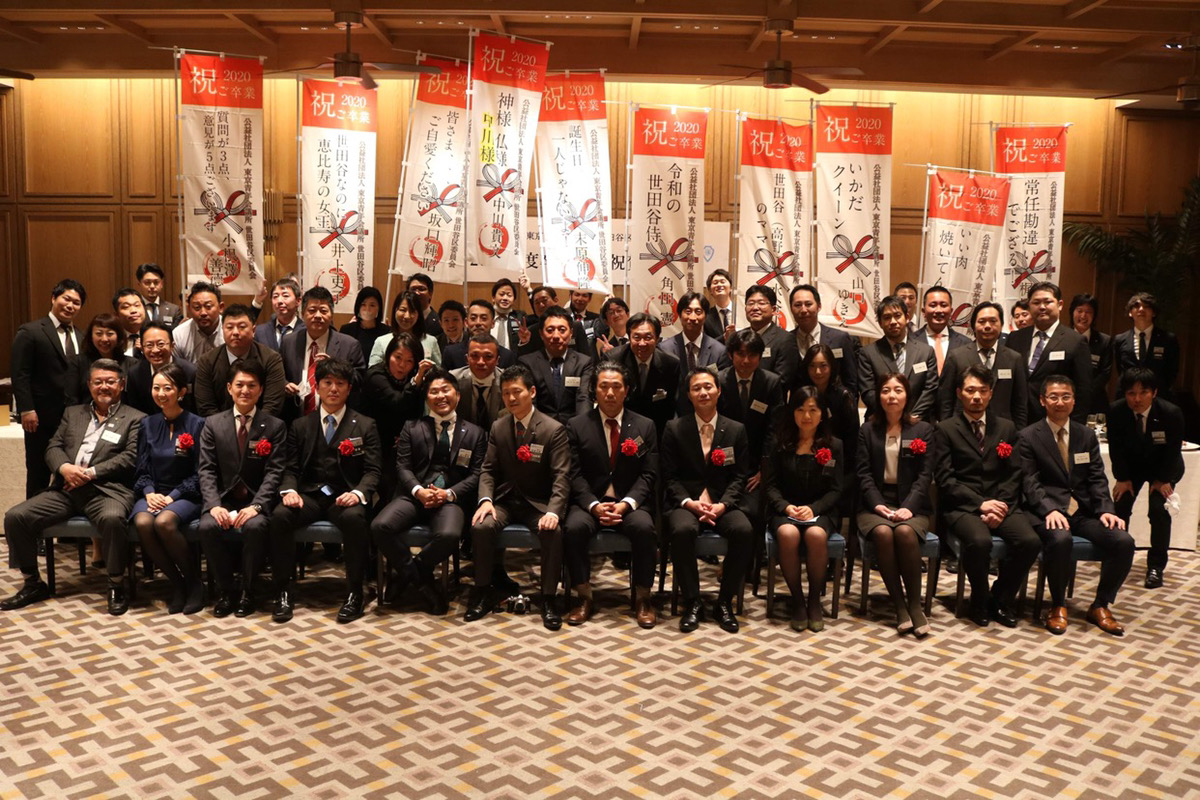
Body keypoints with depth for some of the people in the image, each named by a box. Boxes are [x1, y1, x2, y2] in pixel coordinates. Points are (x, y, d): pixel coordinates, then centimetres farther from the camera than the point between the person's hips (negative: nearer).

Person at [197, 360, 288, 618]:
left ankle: (247, 591, -11)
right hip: (223, 498, 2)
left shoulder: (275, 426, 4)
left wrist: (256, 506, -20)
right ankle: (226, 590, -7)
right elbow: (206, 470, 2)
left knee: (255, 526, -33)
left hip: (256, 501, -2)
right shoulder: (213, 424, 10)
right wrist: (214, 505, -15)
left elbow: (274, 472, -4)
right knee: (208, 527, -29)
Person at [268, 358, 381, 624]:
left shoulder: (365, 425, 9)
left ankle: (354, 593, -22)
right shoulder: (300, 425, 15)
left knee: (355, 518, -36)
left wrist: (358, 493, -20)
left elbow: (372, 471, 1)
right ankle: (282, 592, -17)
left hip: (345, 497, -2)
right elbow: (291, 468, 10)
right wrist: (289, 490, -13)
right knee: (280, 516, -29)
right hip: (308, 496, 2)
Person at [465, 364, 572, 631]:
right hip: (505, 499, 3)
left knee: (553, 532, -33)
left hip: (539, 502, -3)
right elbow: (488, 470, 6)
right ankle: (483, 592, -7)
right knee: (481, 526, -27)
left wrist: (553, 511, -31)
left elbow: (561, 477, -13)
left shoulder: (554, 430, -8)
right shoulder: (497, 428, 6)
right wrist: (486, 499, -15)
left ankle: (548, 599, -14)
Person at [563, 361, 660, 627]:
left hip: (630, 502, 0)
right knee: (573, 528, -31)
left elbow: (648, 474, 1)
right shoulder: (577, 425, 5)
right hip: (590, 500, 0)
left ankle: (642, 598, -13)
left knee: (644, 528, -31)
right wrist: (594, 505, -17)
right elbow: (575, 474, -1)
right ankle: (584, 597, -13)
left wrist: (626, 504, -15)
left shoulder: (645, 426, 7)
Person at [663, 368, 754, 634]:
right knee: (682, 530, -35)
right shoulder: (674, 429, 6)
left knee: (744, 531, -30)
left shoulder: (737, 430, 9)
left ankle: (724, 602, -11)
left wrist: (721, 505, -13)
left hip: (723, 503, 1)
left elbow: (739, 476, 5)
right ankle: (692, 603, -17)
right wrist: (690, 503, -15)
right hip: (685, 502, -1)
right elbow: (669, 476, 2)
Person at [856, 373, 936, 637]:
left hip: (911, 504, 0)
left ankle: (915, 604, -24)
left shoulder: (923, 430, 9)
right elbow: (864, 473, 3)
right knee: (882, 533, -33)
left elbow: (925, 475, 0)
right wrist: (878, 504, -14)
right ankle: (899, 606, -25)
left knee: (905, 532, -34)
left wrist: (908, 507, -15)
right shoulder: (867, 430, 12)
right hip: (876, 503, 1)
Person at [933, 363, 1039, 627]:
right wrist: (980, 504, -15)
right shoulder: (945, 429, 4)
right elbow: (945, 479, -4)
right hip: (962, 506, -3)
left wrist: (1001, 505, -9)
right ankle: (979, 602, -6)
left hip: (1001, 504, 4)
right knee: (980, 541, -34)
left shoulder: (1006, 428, 16)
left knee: (1030, 541, -24)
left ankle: (1000, 600, -1)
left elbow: (1014, 474, 9)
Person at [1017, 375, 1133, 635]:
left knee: (1123, 541, -20)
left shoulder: (1087, 435, 14)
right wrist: (1050, 510, -24)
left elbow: (1097, 479, 9)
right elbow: (1030, 483, -7)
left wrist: (1105, 510, -9)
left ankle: (1100, 606, 0)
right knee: (1060, 539, -36)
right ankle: (1058, 605, -12)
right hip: (1047, 511, -5)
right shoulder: (1028, 437, 1)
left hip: (1083, 511, 5)